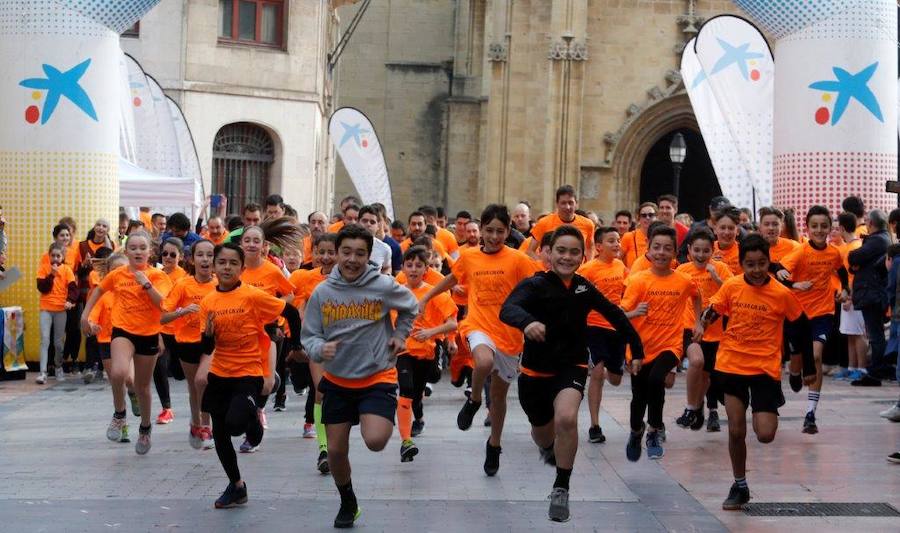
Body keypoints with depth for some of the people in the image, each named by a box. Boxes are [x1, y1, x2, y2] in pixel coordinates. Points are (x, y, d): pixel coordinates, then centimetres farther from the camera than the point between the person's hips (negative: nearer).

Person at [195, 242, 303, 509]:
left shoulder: (253, 296, -13)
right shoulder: (208, 302, 2)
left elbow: (291, 313, -7)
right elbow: (207, 347, 3)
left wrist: (296, 345, -4)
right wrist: (208, 333, -17)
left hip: (249, 373, -5)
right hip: (219, 374, 5)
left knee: (235, 424, -25)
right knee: (219, 433, 9)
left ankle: (252, 420, 14)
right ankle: (236, 486, 29)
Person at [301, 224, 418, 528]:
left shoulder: (384, 286, -12)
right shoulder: (322, 292, -7)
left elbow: (410, 307, 10)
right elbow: (309, 336, -1)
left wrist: (399, 336, 2)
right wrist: (320, 349, -22)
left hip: (378, 377, -3)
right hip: (337, 380, 3)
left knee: (375, 441, -23)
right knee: (336, 450, 8)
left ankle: (382, 422, 15)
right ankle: (347, 502, 35)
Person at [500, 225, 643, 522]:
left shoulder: (584, 288, -4)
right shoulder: (535, 285, -15)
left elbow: (614, 315, 11)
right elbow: (507, 309, -35)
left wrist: (636, 348, 11)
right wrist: (527, 321, -57)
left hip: (571, 367, 0)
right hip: (536, 371, 0)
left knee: (567, 419, -29)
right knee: (543, 434, 20)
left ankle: (561, 489, -13)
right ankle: (549, 448, 60)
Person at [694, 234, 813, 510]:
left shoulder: (782, 294, -11)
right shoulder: (731, 286, -5)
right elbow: (713, 310, 9)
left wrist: (809, 368, 5)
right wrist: (702, 324, -14)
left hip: (765, 369, -2)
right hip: (731, 365, 2)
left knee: (765, 435, -11)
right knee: (736, 431, 3)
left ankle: (768, 416, 27)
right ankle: (739, 487, 22)